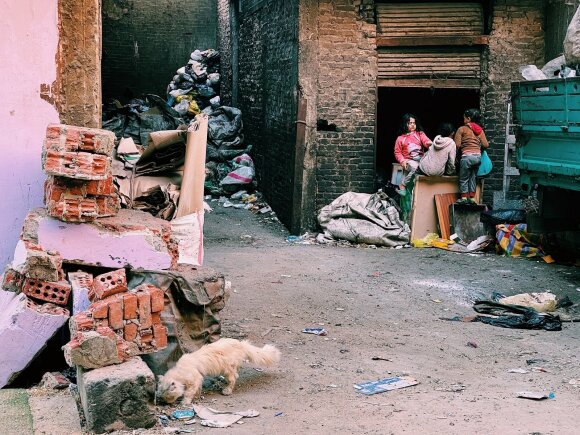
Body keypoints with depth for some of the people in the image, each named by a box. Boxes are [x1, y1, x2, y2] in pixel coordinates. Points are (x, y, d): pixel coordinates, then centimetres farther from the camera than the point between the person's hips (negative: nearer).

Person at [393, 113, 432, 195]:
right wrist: (402, 161, -8)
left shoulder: (420, 134, 15)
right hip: (409, 160, -3)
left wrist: (429, 143, -27)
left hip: (421, 159, 3)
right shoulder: (400, 138, 11)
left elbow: (426, 141, -1)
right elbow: (397, 152, 10)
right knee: (414, 167, -37)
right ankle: (402, 186, -19)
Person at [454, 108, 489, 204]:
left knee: (464, 178, 6)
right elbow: (485, 145, 8)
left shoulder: (462, 129, -1)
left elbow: (457, 145, -7)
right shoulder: (480, 130, 11)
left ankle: (464, 197, 4)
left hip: (467, 156, -5)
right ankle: (472, 198, 13)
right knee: (472, 178, 15)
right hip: (478, 156, 5)